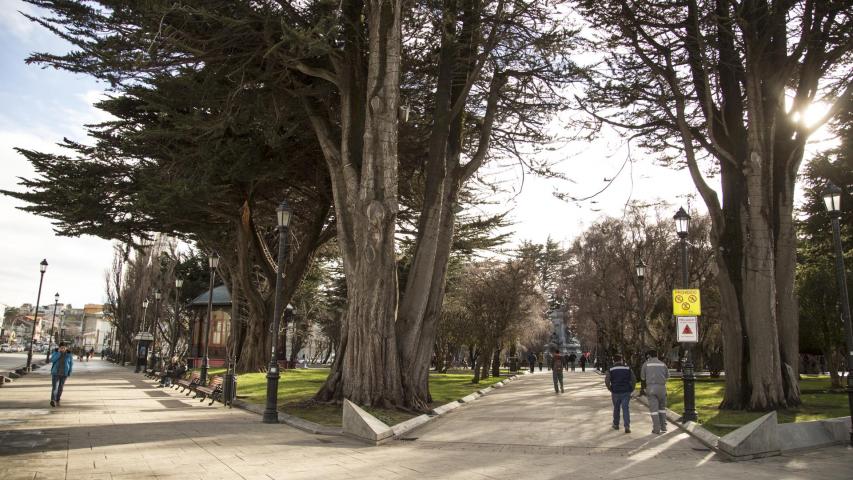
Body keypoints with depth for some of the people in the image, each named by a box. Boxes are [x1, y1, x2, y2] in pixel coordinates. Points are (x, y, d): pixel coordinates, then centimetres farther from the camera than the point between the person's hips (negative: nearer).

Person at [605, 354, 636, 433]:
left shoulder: (611, 370, -1)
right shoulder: (627, 369, 3)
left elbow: (607, 381, -12)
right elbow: (634, 379, -4)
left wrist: (610, 389, 2)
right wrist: (631, 389, 6)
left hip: (616, 392, 0)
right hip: (626, 392, 0)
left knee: (616, 408, 17)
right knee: (625, 408, -2)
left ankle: (616, 425, 29)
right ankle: (627, 426, -15)